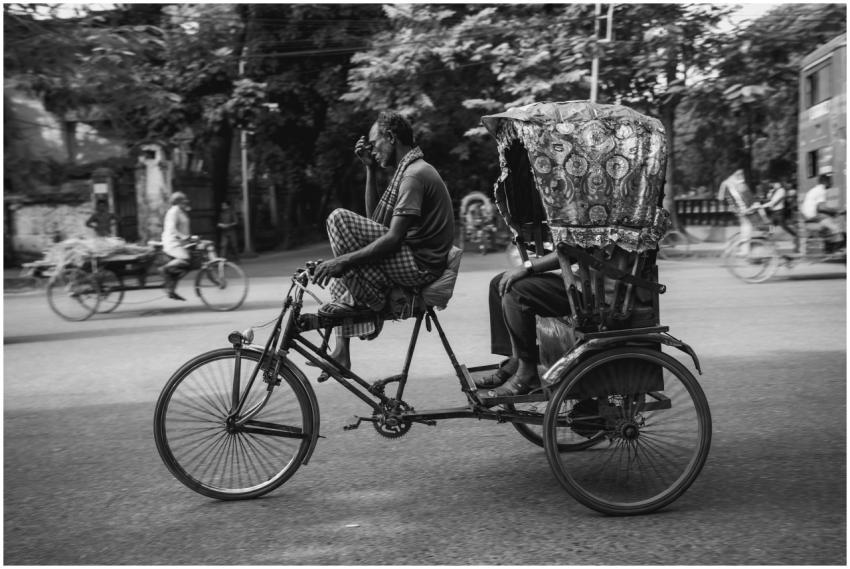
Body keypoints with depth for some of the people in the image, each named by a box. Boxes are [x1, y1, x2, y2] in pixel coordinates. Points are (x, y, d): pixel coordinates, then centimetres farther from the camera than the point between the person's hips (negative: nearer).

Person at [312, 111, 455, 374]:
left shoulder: (414, 175, -15)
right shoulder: (409, 169, 18)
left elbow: (393, 239, -23)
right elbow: (374, 218, 17)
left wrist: (344, 260, -22)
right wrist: (370, 170, 12)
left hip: (417, 266, -10)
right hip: (414, 260, 10)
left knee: (339, 219, -15)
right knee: (342, 274, 21)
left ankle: (367, 302, -7)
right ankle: (341, 352, 15)